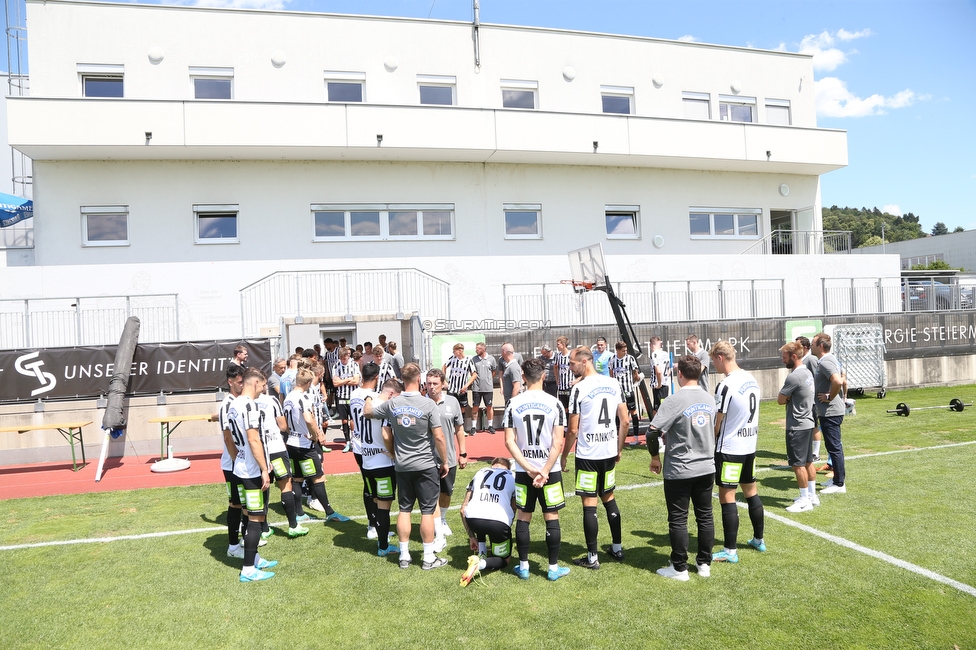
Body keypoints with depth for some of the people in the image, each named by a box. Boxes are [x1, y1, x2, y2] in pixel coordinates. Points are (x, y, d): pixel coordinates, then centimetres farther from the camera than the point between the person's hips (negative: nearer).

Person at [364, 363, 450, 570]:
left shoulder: (391, 404, -4)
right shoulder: (428, 405, -15)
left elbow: (367, 411, 14)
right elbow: (439, 437, -14)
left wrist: (369, 399, 35)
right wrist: (444, 461, -2)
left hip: (402, 466, 4)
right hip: (426, 465, -4)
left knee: (404, 509, 13)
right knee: (427, 511, 4)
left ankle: (404, 556, 21)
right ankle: (429, 558, 11)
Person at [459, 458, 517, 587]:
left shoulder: (480, 472, 28)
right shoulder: (512, 477, 26)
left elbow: (463, 510, 25)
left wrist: (471, 536, 32)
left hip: (473, 518, 2)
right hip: (498, 521, -2)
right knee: (504, 560, 23)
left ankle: (482, 555, 20)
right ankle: (481, 563, -6)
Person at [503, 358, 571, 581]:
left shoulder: (513, 404, -4)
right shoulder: (554, 403, -8)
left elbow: (509, 442, -8)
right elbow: (557, 443, -13)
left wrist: (529, 469, -9)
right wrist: (545, 471, -11)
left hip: (523, 471, 1)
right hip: (550, 470, -1)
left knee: (523, 517, 12)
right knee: (552, 517, 8)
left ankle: (523, 566, 19)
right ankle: (554, 568, 15)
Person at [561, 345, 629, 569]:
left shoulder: (579, 389, -14)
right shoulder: (613, 384, 4)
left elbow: (573, 430, -12)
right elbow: (625, 421, 6)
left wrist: (563, 456, 0)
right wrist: (619, 449, 17)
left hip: (587, 454, -6)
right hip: (609, 451, 6)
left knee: (589, 504, 1)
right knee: (609, 497, 20)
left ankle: (592, 557, 8)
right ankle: (617, 548, 28)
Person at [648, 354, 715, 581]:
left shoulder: (674, 401, -18)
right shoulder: (710, 399, 3)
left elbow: (653, 431, -21)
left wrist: (655, 457, -6)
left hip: (679, 471, -6)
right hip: (706, 467, 6)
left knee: (678, 520, 5)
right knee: (705, 516, 14)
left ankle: (679, 568, 13)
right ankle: (705, 563, 24)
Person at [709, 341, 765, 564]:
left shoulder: (726, 386, -20)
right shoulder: (752, 380, 6)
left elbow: (717, 423, -14)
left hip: (729, 449, -9)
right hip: (750, 445, 9)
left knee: (727, 497, -1)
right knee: (751, 492, 20)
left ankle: (730, 551, 5)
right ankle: (759, 539, 33)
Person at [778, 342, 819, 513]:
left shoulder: (794, 377, -21)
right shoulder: (807, 372, 9)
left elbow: (780, 400, -15)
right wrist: (789, 397, -5)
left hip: (797, 426, -10)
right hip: (807, 423, 10)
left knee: (798, 464, -1)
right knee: (808, 461, 16)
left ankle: (805, 500, 5)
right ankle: (812, 495, 25)